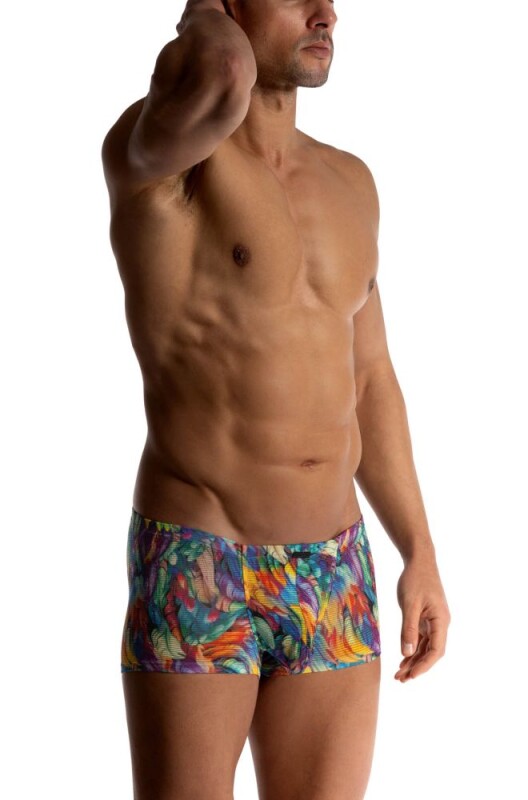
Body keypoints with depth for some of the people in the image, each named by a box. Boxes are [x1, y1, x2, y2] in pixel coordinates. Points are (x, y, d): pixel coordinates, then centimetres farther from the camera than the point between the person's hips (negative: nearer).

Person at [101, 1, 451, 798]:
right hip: (193, 577, -6)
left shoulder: (348, 182, 11)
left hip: (334, 579, 6)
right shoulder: (150, 148, -11)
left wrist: (420, 553, 15)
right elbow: (219, 80, -36)